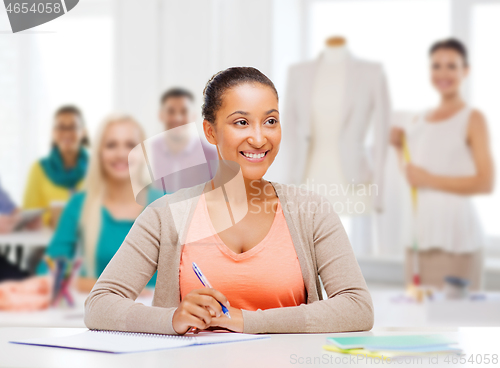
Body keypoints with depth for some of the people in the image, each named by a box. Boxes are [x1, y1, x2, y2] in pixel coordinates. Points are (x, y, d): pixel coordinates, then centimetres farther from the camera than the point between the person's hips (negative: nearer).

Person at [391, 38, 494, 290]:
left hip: (456, 235, -6)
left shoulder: (472, 119, -3)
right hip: (421, 231, 6)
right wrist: (400, 147, 8)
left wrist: (430, 180, -12)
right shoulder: (420, 121, 15)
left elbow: (485, 183, -12)